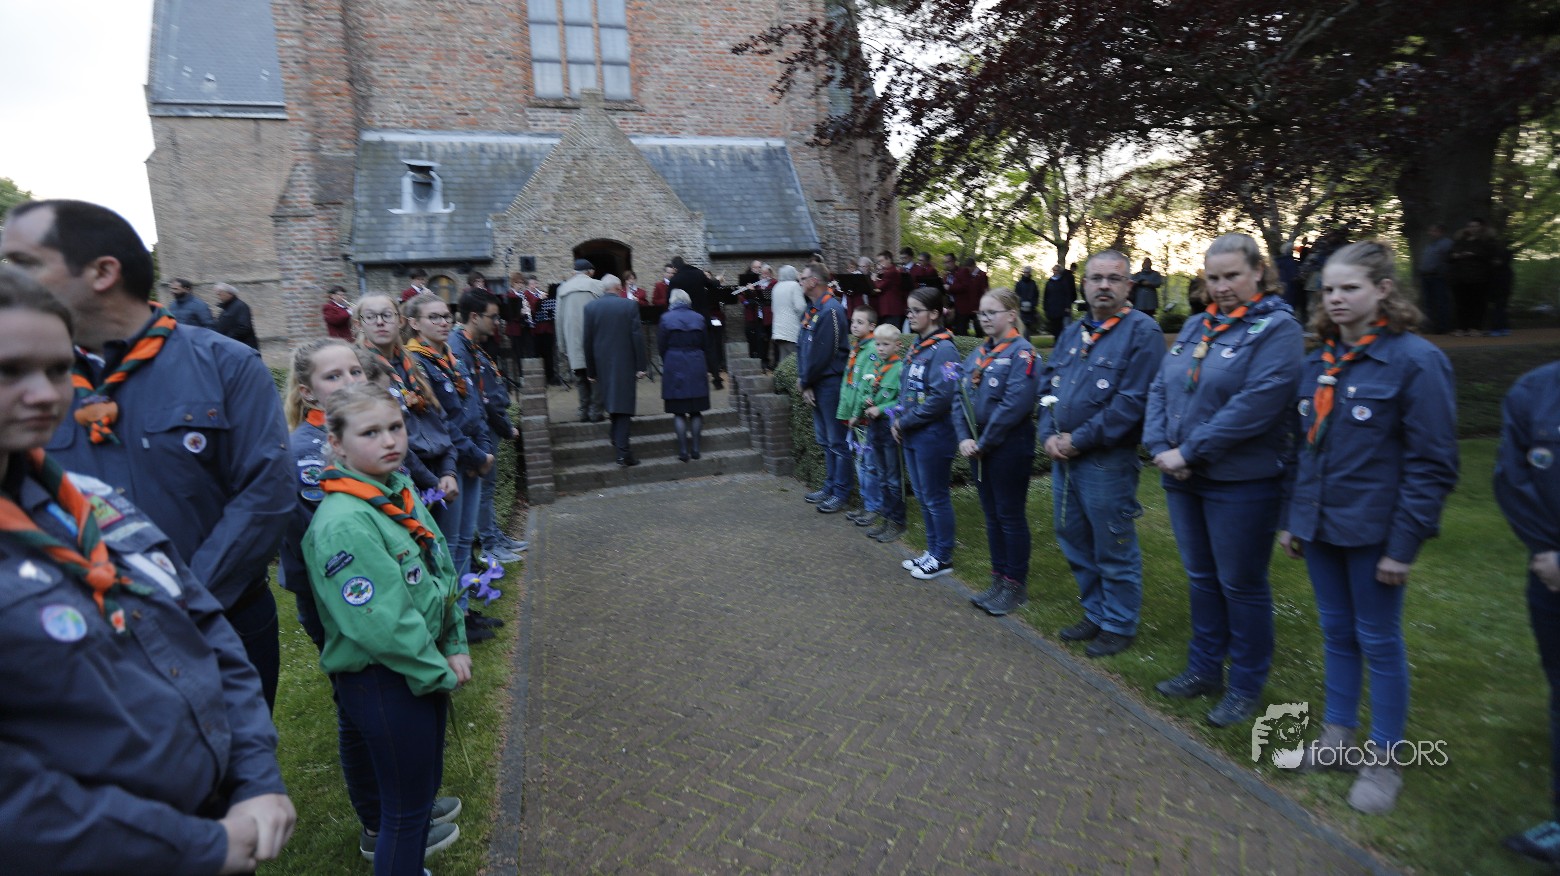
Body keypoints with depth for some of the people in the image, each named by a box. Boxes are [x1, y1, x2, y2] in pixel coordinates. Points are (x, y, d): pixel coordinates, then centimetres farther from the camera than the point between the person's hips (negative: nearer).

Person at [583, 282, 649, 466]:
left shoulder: (590, 307, -1)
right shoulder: (630, 305, -6)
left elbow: (588, 341, 1)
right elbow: (637, 337, -8)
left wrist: (590, 370, 8)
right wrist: (641, 365, -3)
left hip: (603, 364, 2)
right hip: (625, 363, -2)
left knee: (612, 401, 19)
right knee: (623, 403, -1)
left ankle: (617, 440, 28)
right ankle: (622, 451, -6)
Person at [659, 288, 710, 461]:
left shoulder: (666, 318, -4)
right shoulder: (698, 318, 4)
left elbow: (661, 345, 0)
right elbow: (704, 344, 7)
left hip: (674, 368, -2)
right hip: (696, 367, 2)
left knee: (678, 412, 2)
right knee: (696, 410, 10)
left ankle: (683, 450, -1)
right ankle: (695, 448, 9)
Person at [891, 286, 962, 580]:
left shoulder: (944, 349, -16)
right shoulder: (917, 347, 11)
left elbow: (942, 398, -23)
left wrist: (906, 422, -16)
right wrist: (897, 419, 3)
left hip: (933, 436, -9)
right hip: (912, 435, 9)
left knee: (936, 498, 3)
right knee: (922, 496, 17)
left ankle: (943, 557, 18)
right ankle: (933, 550, 31)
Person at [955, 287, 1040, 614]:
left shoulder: (1022, 352, -12)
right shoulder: (977, 354, 12)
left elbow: (1016, 404, -22)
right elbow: (961, 398, 9)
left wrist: (984, 442, -17)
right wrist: (965, 438, -5)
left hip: (1009, 448, -7)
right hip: (978, 448, 8)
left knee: (1010, 515, 2)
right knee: (992, 514, 14)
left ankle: (1016, 585, 16)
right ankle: (999, 580, 26)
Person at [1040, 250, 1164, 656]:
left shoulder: (1142, 331, -10)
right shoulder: (1072, 332, 13)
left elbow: (1132, 401, -19)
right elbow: (1048, 386, 13)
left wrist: (1079, 440, -17)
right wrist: (1049, 435, -3)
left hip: (1107, 461, -7)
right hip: (1062, 456, 8)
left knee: (1113, 550, 6)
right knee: (1074, 542, 17)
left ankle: (1119, 626, 24)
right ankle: (1095, 613, 35)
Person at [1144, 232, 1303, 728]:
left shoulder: (1277, 328, -10)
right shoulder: (1195, 327, 10)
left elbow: (1255, 405, -22)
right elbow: (1160, 388, 6)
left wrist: (1189, 451, -20)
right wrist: (1160, 447, -9)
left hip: (1241, 483, -6)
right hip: (1184, 479, 6)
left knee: (1241, 585, 7)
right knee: (1201, 578, 17)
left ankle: (1246, 687, 24)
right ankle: (1204, 669, 33)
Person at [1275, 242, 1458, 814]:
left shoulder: (1415, 360, -11)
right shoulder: (1319, 362, 7)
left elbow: (1431, 464, -13)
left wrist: (1404, 544, -15)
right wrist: (1290, 519, 11)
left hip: (1373, 530, -5)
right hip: (1320, 526, 6)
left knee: (1379, 640, 7)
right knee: (1337, 632, 16)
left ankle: (1384, 759, 23)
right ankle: (1337, 733, 31)